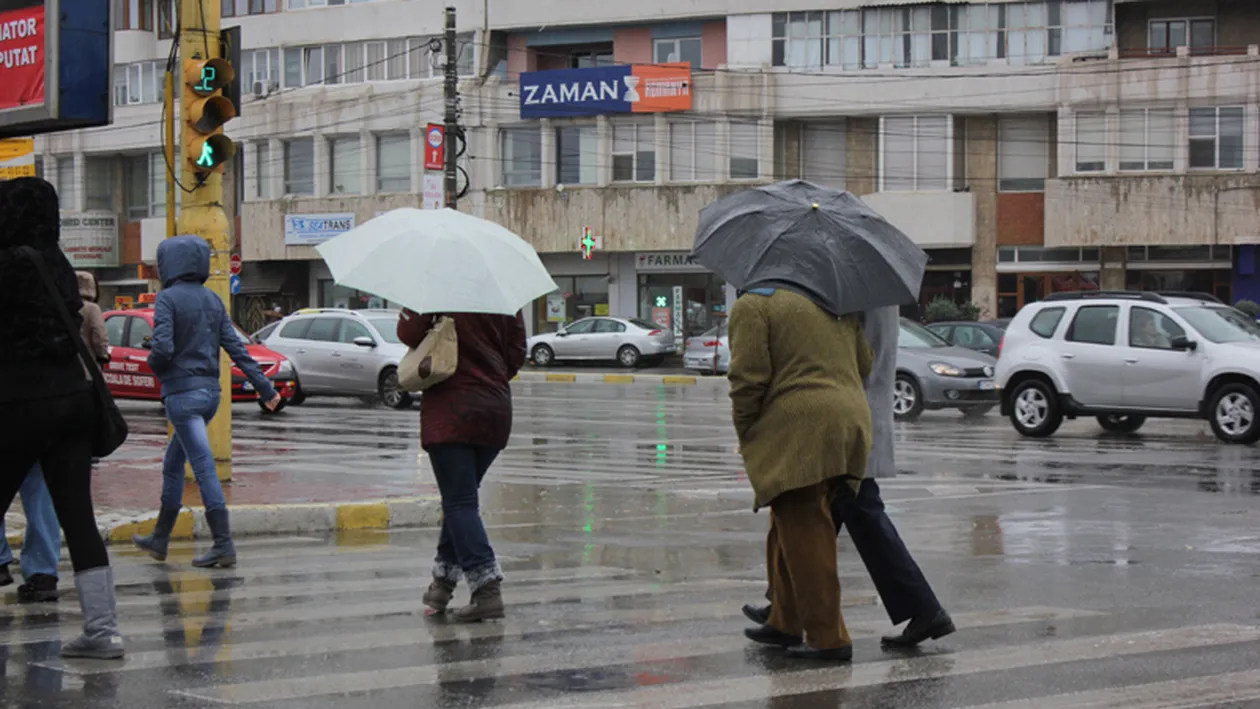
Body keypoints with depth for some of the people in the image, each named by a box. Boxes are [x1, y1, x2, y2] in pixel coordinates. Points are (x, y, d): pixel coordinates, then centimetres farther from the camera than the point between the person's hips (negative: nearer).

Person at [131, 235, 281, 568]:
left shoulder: (167, 298, -11)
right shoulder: (213, 300, 10)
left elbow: (163, 347, -21)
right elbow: (235, 347, 7)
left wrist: (153, 363, 1)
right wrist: (264, 387, 6)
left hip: (182, 393, -7)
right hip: (210, 391, 8)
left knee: (204, 468, -10)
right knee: (173, 465, 19)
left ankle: (224, 544, -14)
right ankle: (160, 539, 27)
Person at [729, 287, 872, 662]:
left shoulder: (751, 305, 1)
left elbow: (748, 378, -7)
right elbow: (864, 366, 18)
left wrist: (745, 432, 5)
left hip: (800, 429, -8)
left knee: (803, 536, -5)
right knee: (788, 529, 19)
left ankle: (828, 637, -7)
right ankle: (785, 623, 26)